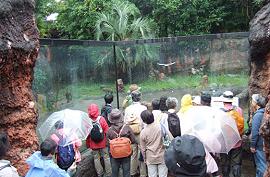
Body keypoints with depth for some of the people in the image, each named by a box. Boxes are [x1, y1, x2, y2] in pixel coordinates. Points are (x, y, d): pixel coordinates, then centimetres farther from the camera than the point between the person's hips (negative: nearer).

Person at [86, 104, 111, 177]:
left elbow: (87, 134, -4)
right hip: (103, 143, -1)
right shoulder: (101, 119, -16)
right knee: (106, 157, 13)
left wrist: (88, 144, 9)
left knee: (96, 158, 16)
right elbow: (107, 131, -12)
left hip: (93, 144, 1)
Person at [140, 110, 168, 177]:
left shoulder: (143, 132, -9)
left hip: (150, 158, 1)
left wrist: (145, 158, 15)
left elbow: (143, 148, 0)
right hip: (162, 156, 0)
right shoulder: (161, 127, -13)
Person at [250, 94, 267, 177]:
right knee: (264, 164, 18)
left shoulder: (257, 115, -20)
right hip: (265, 144, 8)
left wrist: (252, 145, -13)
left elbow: (255, 132, -21)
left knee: (261, 165, 2)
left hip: (259, 145, -8)